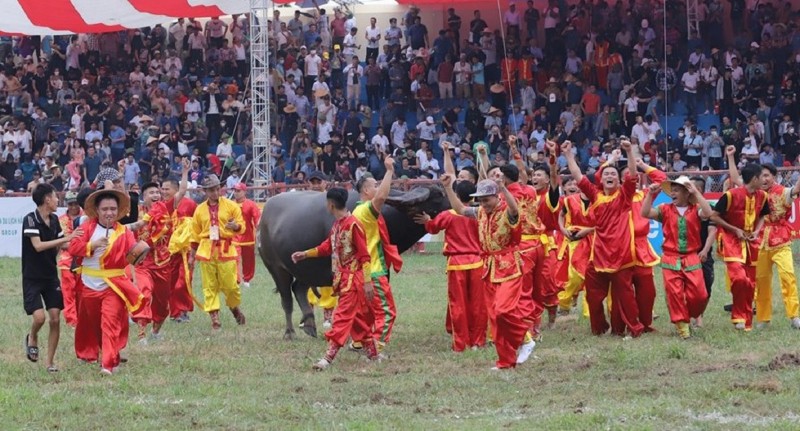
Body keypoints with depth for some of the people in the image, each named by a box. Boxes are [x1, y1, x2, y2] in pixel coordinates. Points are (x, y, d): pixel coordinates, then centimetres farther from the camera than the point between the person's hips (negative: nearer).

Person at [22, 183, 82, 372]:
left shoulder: (54, 220, 5)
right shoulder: (30, 219, -14)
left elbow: (58, 248, 10)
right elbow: (38, 245, -25)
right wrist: (65, 239, -26)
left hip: (51, 276, 6)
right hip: (32, 278, -6)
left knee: (55, 318, -2)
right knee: (39, 317, -18)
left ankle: (50, 362, 8)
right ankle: (32, 338, 17)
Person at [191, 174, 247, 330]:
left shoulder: (231, 205, 3)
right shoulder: (200, 209, 9)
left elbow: (241, 226, 5)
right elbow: (196, 233, 18)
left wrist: (236, 226, -18)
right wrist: (193, 253, 15)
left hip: (226, 250, -2)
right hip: (206, 251, 2)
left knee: (230, 284, -4)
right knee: (210, 286, -1)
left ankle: (234, 307, 25)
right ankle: (214, 317, 2)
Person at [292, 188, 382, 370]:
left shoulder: (353, 225, -17)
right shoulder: (337, 224, 9)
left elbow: (364, 255, -17)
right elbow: (327, 247, 22)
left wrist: (367, 282, -18)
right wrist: (305, 254, 26)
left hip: (353, 279, -9)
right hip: (342, 278, 9)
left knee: (343, 317, -10)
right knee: (358, 318, 15)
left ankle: (329, 357, -14)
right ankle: (373, 354, 24)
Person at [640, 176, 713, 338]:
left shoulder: (695, 209, 2)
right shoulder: (665, 209, 4)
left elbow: (708, 213, -20)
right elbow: (645, 213, -7)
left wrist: (696, 192, -20)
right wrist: (651, 194, -14)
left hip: (691, 259, -1)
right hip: (670, 259, 1)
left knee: (699, 295, -4)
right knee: (675, 294, -3)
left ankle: (690, 316, 22)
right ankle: (682, 325, 6)